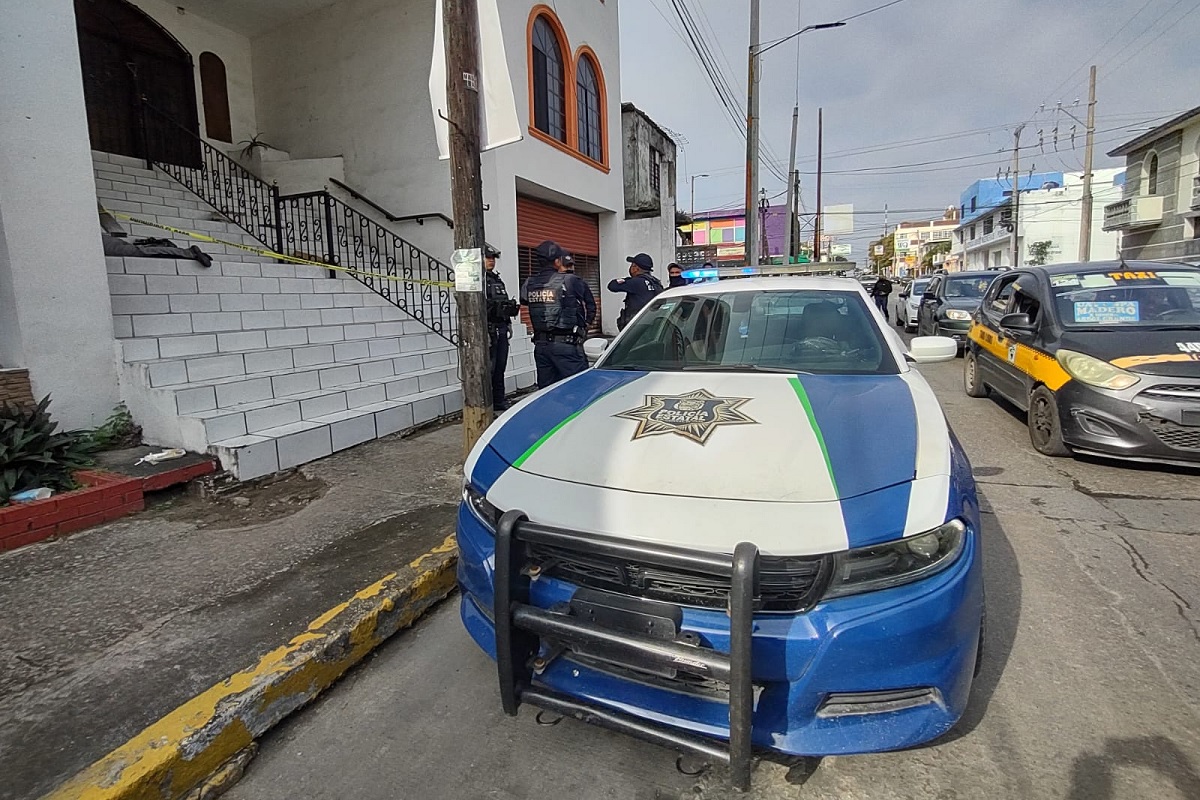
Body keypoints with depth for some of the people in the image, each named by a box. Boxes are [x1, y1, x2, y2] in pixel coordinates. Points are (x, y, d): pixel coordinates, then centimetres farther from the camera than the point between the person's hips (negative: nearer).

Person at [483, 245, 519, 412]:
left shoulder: (497, 279, 20)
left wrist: (508, 324, 19)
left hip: (501, 329, 8)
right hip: (488, 330, -8)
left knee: (500, 368, 12)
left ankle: (500, 403, 21)